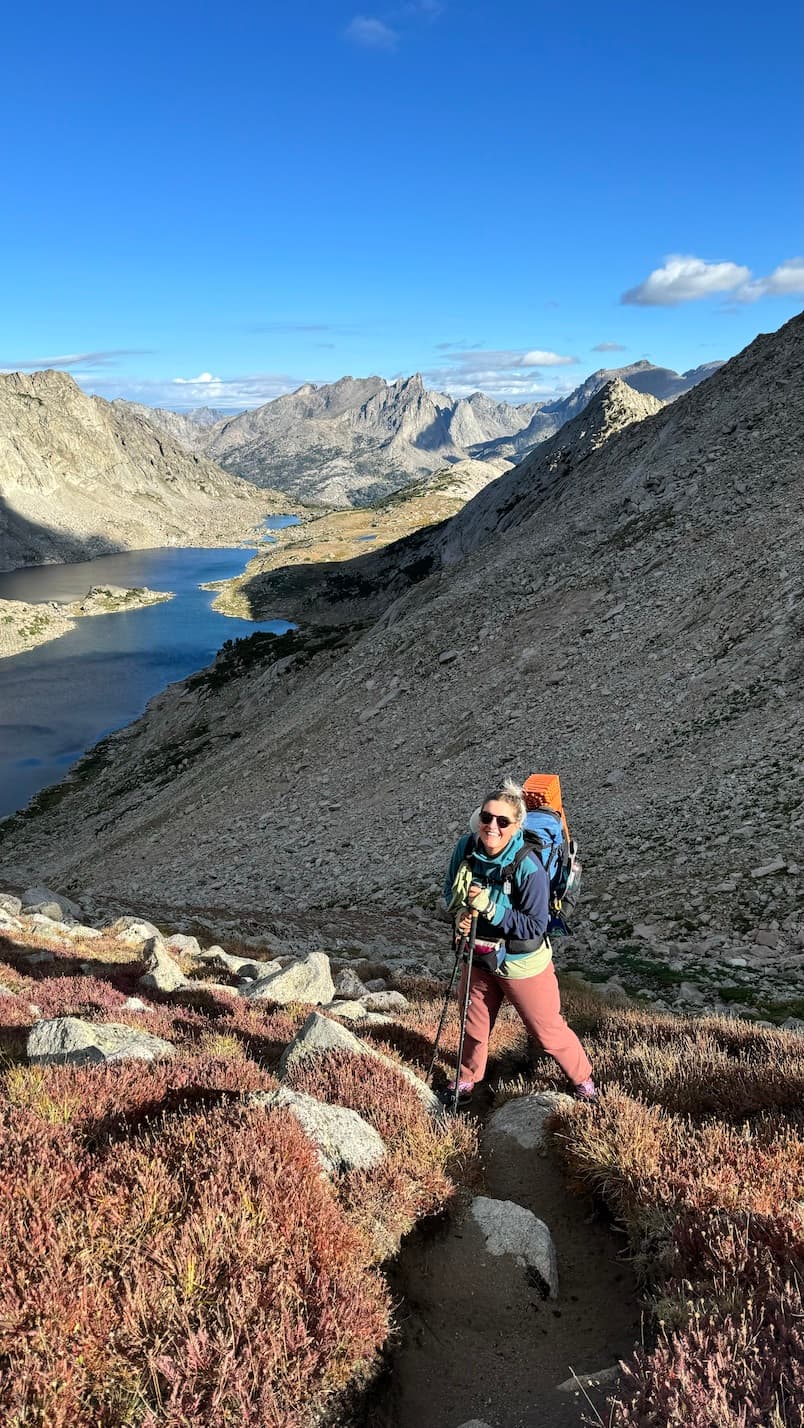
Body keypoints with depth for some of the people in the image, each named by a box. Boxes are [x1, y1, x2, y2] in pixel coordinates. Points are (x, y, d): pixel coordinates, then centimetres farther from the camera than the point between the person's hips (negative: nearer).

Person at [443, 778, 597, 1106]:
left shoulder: (528, 867, -28)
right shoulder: (465, 848, -13)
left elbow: (535, 925, -23)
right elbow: (451, 890, 5)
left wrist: (490, 907, -31)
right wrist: (460, 912, -16)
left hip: (520, 964, -5)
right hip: (478, 956, 5)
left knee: (547, 1030, 10)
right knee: (474, 1024, 23)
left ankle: (582, 1080, 37)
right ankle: (467, 1079, 49)